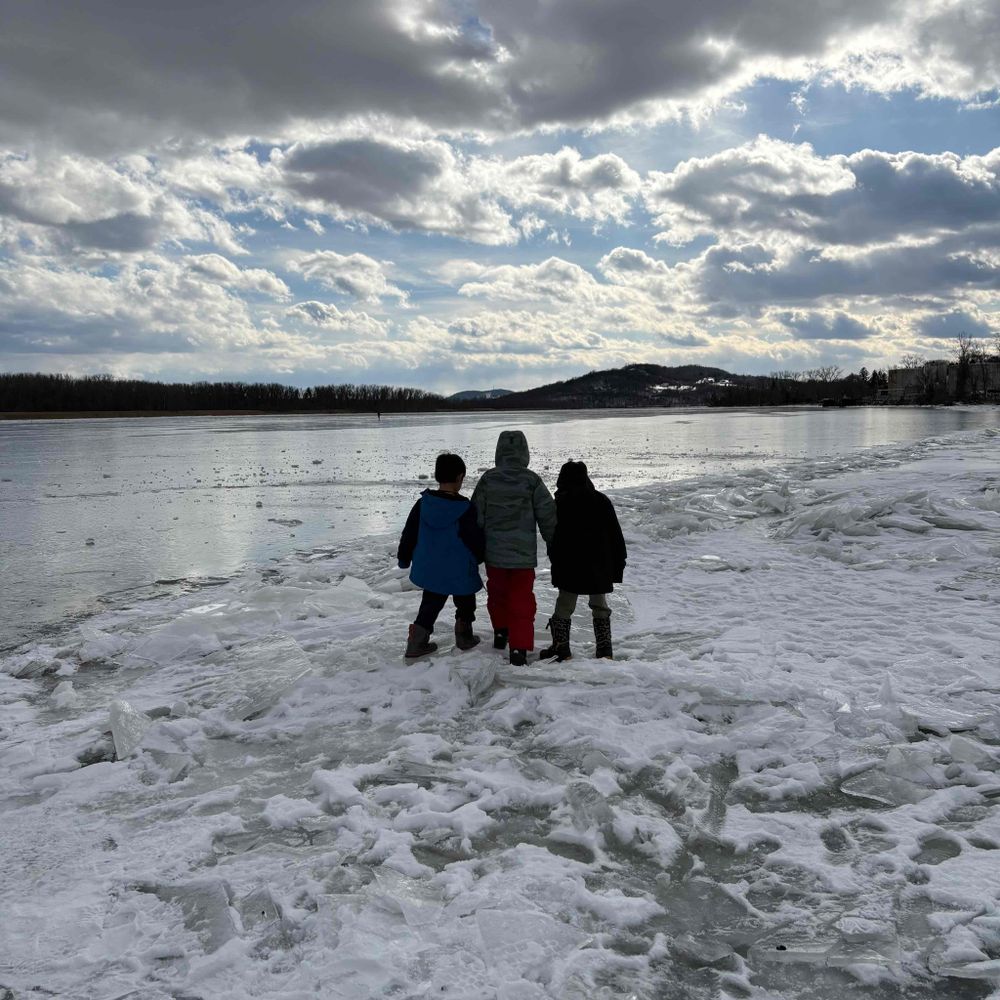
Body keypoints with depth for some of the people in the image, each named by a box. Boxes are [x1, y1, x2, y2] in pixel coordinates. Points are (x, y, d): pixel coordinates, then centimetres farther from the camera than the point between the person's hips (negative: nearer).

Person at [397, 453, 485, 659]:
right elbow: (477, 541, -11)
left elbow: (409, 535, 2)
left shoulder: (423, 503, -7)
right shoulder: (465, 509, -20)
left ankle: (417, 642, 11)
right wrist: (480, 557, 12)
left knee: (430, 606, 18)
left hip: (429, 570, 4)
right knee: (465, 604, 21)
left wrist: (403, 558, 18)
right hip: (460, 572, -4)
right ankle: (464, 637, 32)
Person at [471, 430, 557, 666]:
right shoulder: (531, 481, -10)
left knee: (497, 594, 23)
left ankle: (500, 633, 38)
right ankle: (519, 648, -2)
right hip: (523, 555, -2)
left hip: (494, 552, 2)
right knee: (522, 601, 4)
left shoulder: (488, 480, -5)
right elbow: (548, 516, -4)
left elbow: (476, 516, 1)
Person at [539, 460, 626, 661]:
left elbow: (552, 537, -4)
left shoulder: (559, 504, -6)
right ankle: (605, 649, 12)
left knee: (564, 607, 9)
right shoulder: (601, 501, 2)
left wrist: (556, 562, 4)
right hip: (600, 567, 2)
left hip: (569, 568, -2)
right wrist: (619, 562, 12)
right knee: (600, 607, 13)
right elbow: (616, 535, 5)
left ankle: (560, 647, 7)